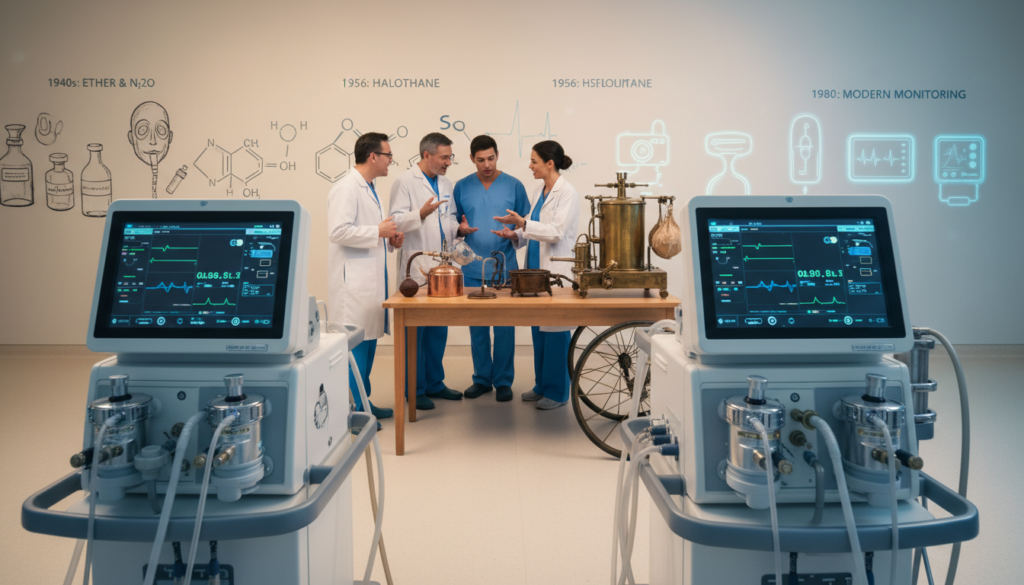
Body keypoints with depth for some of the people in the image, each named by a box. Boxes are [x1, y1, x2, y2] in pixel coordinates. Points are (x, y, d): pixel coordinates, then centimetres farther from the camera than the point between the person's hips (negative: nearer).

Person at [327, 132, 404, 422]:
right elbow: (338, 232, -22)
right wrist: (378, 231, -17)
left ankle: (363, 403, 22)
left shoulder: (369, 188, 19)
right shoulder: (347, 189, -12)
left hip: (371, 278, 10)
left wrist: (390, 239, 11)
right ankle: (353, 411, 0)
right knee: (355, 344, -7)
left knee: (369, 341, 12)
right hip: (353, 280, -10)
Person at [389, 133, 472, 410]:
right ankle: (415, 389, 9)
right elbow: (396, 220, -14)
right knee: (415, 330, -1)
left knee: (439, 329, 13)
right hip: (417, 268, -7)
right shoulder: (404, 182, -7)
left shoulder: (446, 183, 16)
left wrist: (458, 228, 3)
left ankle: (434, 382, 25)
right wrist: (421, 214, -31)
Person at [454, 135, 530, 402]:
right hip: (473, 268, 2)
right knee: (477, 325, 9)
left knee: (504, 326, 2)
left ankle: (503, 380, 15)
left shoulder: (513, 185, 1)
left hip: (504, 267, -2)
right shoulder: (462, 187, 5)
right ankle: (482, 378, 22)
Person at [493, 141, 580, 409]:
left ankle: (557, 391, 8)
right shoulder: (539, 192, 14)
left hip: (557, 270, -8)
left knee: (554, 329, -2)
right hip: (536, 267, 8)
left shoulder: (567, 193, -10)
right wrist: (516, 236, 1)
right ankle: (542, 385, 23)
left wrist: (522, 223, -22)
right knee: (538, 328, 12)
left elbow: (556, 232, -18)